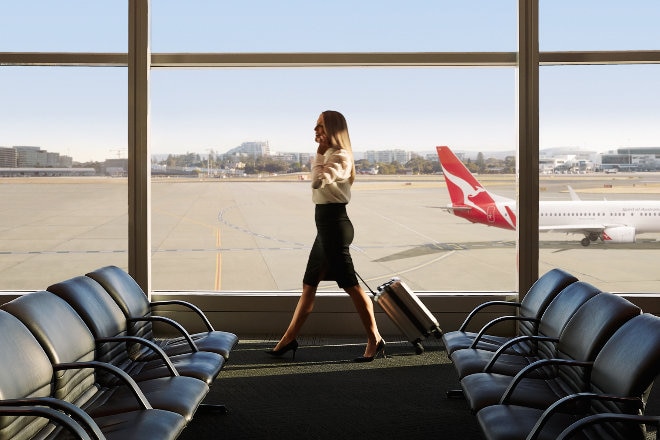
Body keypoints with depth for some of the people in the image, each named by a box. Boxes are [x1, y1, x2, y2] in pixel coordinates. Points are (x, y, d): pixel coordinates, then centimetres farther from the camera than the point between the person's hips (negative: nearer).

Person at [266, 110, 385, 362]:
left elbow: (317, 181, -29)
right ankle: (289, 339, 20)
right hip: (327, 226, 10)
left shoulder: (340, 156, -14)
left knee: (350, 285, -5)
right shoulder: (329, 156, 17)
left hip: (334, 226, -10)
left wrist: (320, 152, -20)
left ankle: (375, 340, 3)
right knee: (309, 284, 13)